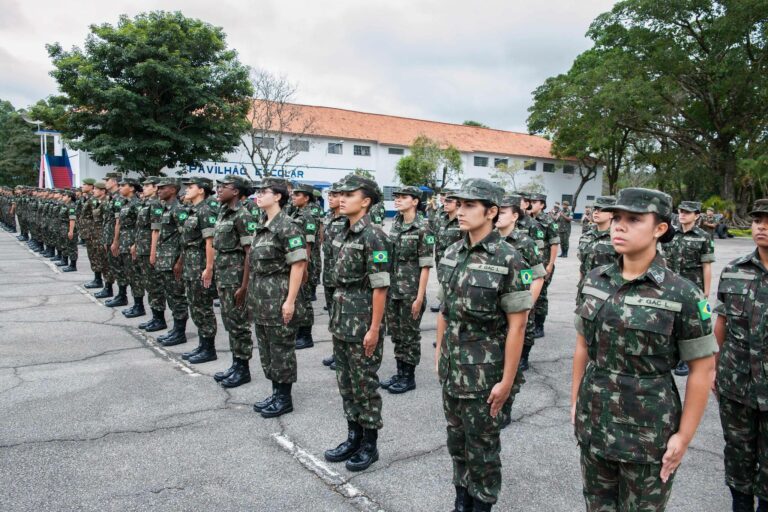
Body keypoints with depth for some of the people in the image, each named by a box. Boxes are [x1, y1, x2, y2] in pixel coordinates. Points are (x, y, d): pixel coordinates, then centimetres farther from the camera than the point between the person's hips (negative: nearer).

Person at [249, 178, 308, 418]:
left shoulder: (288, 226, -14)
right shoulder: (262, 227, 12)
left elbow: (298, 264, -18)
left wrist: (290, 301, -20)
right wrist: (254, 295, 16)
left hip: (279, 297, -9)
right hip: (260, 298, 9)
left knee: (281, 349, 2)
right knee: (266, 348, 15)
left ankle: (285, 398, 15)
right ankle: (276, 393, 28)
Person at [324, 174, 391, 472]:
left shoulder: (373, 236, -15)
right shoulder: (346, 234, 10)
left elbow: (380, 287, -18)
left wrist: (374, 329, -19)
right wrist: (337, 318, 15)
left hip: (362, 325, -8)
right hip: (341, 322, 8)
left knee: (364, 385, 4)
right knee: (345, 382, 16)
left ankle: (369, 445, 20)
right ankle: (353, 437, 31)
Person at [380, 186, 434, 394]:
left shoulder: (423, 228, -12)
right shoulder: (395, 225, 7)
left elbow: (425, 266, -13)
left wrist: (419, 297, -16)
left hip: (411, 291, -6)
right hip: (392, 289, 6)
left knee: (410, 334, 5)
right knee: (396, 333, 14)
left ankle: (409, 377, 18)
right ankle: (400, 373, 27)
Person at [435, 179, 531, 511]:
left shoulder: (508, 260, -16)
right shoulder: (452, 254, 3)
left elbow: (517, 325, -15)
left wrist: (507, 380, -15)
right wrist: (439, 352, 12)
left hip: (484, 372, -6)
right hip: (450, 368, 6)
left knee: (482, 445, 10)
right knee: (457, 439, 19)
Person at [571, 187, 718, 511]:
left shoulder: (681, 294, -14)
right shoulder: (595, 281, -1)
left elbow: (703, 369, -9)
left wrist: (684, 436, -8)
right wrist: (575, 401, 10)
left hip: (648, 431, -4)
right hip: (593, 422, 4)